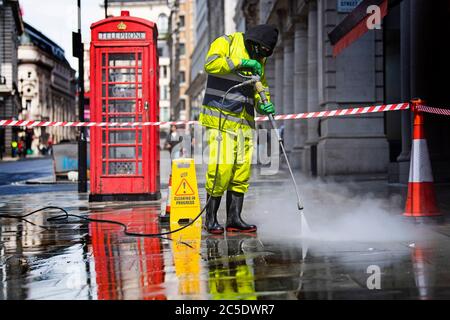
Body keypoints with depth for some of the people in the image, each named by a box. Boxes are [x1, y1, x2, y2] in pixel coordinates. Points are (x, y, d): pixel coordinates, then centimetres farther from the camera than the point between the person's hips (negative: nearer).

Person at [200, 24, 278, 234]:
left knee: (242, 169, 3)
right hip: (220, 118, -7)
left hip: (245, 122, 7)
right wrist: (241, 62, -18)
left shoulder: (258, 60, 20)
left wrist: (264, 105, 3)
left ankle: (234, 218, 10)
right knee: (222, 167, -13)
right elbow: (211, 64, -19)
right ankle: (211, 218, -1)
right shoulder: (225, 43, -1)